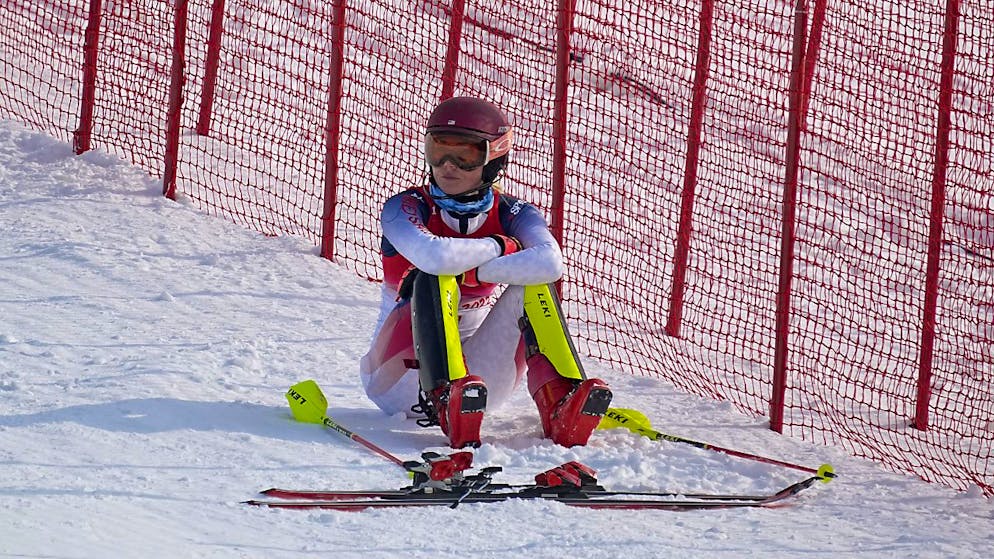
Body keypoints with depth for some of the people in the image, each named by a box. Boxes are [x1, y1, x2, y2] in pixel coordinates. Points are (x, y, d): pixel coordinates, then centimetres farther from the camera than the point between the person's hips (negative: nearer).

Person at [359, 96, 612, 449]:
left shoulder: (513, 216, -3)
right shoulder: (404, 209, -10)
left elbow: (550, 264, -27)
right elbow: (433, 257, -34)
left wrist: (472, 270, -27)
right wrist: (499, 246, -17)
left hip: (474, 375, 3)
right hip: (403, 376, -2)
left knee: (532, 285, -17)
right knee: (434, 282, -28)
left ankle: (560, 407, -36)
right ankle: (447, 405, -51)